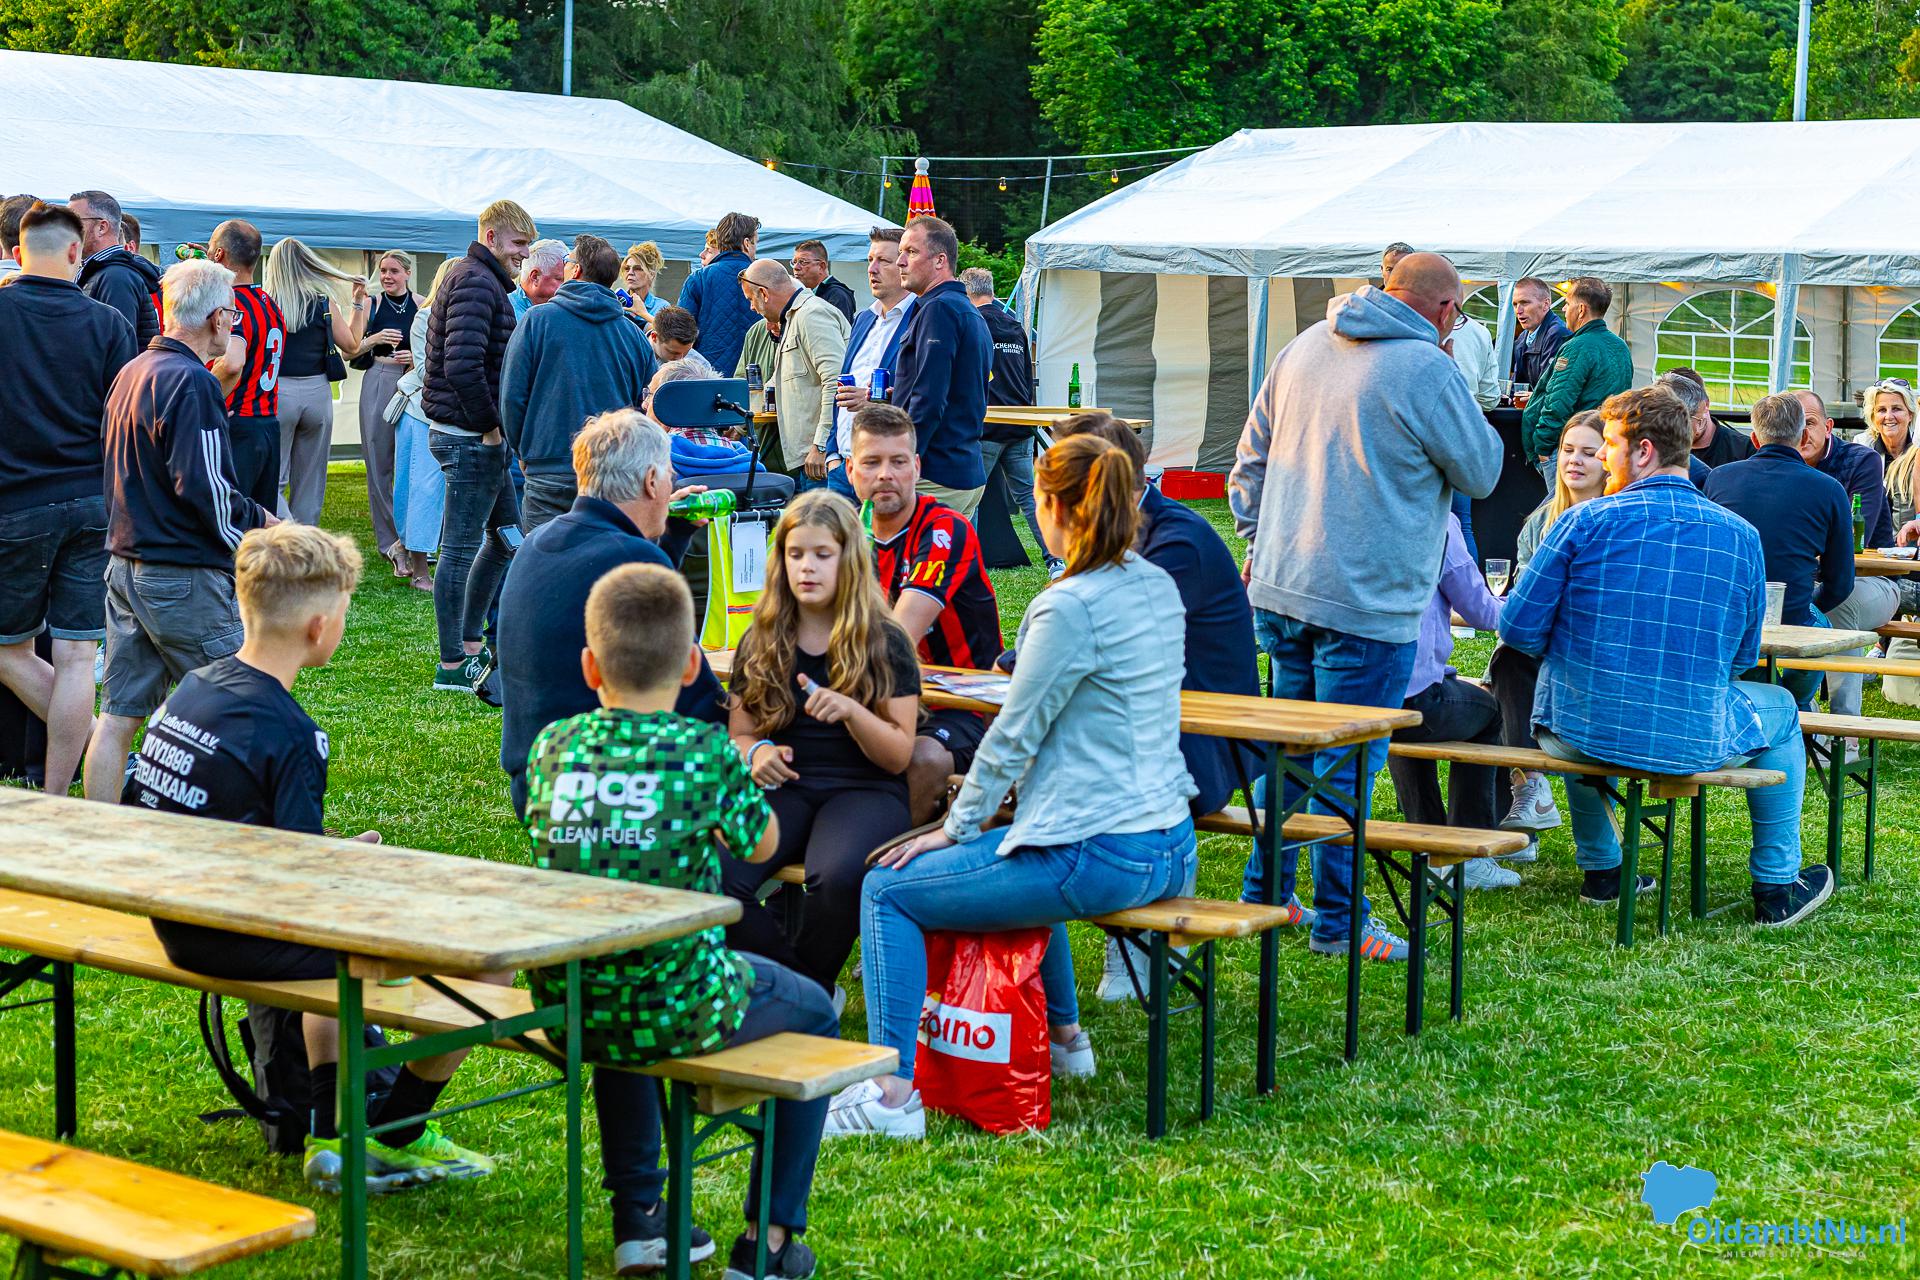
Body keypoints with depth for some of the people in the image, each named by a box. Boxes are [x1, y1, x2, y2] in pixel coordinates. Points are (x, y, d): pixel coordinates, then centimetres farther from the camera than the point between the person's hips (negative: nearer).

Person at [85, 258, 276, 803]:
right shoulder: (192, 383, -16)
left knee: (117, 716, 8)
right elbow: (203, 488, -21)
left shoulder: (130, 374, 14)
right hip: (185, 575, -9)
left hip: (125, 566, 9)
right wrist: (259, 523, -6)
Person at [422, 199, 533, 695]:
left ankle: (468, 644, 25)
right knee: (460, 547, -4)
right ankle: (452, 666, 3)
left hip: (479, 436, 11)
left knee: (507, 535, 18)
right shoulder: (476, 282, -16)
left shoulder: (474, 278, 19)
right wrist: (490, 424, -18)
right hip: (470, 437, -11)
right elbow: (462, 366, -27)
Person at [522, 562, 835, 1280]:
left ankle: (637, 1220, 39)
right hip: (679, 1013, -4)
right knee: (813, 1014, 25)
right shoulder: (707, 751, -13)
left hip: (567, 1009, 4)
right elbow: (762, 846, 4)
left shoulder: (553, 746, -2)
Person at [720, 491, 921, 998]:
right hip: (782, 787, 3)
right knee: (712, 878, -29)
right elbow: (739, 734, 19)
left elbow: (898, 756, 1)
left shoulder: (884, 642, 4)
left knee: (836, 876, -38)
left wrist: (852, 711, -18)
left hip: (864, 789, -3)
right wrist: (756, 753, -6)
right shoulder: (760, 643, 13)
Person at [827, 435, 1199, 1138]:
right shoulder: (1158, 586, 9)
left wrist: (957, 827, 1)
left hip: (1099, 856, -9)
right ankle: (1063, 1036, 46)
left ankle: (893, 1092, -6)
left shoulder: (1070, 607, -18)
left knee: (887, 889, 1)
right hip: (1169, 847, 9)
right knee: (1017, 858, 39)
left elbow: (1014, 735, -12)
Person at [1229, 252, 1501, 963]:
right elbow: (1481, 473, -2)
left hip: (1280, 586, 7)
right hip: (1364, 600, -7)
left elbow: (1252, 457, 16)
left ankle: (1264, 894, 27)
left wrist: (1259, 540, 22)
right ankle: (1338, 923, 8)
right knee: (1348, 763, 1)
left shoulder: (1304, 348, 9)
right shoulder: (1428, 370, -13)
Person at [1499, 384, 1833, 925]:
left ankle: (1601, 868, 43)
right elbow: (1742, 657, 9)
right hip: (1693, 741, 0)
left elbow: (1519, 627, -5)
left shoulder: (1585, 521, -7)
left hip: (1579, 734, 0)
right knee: (1780, 710, 32)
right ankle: (1776, 887, 35)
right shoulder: (1741, 536, 0)